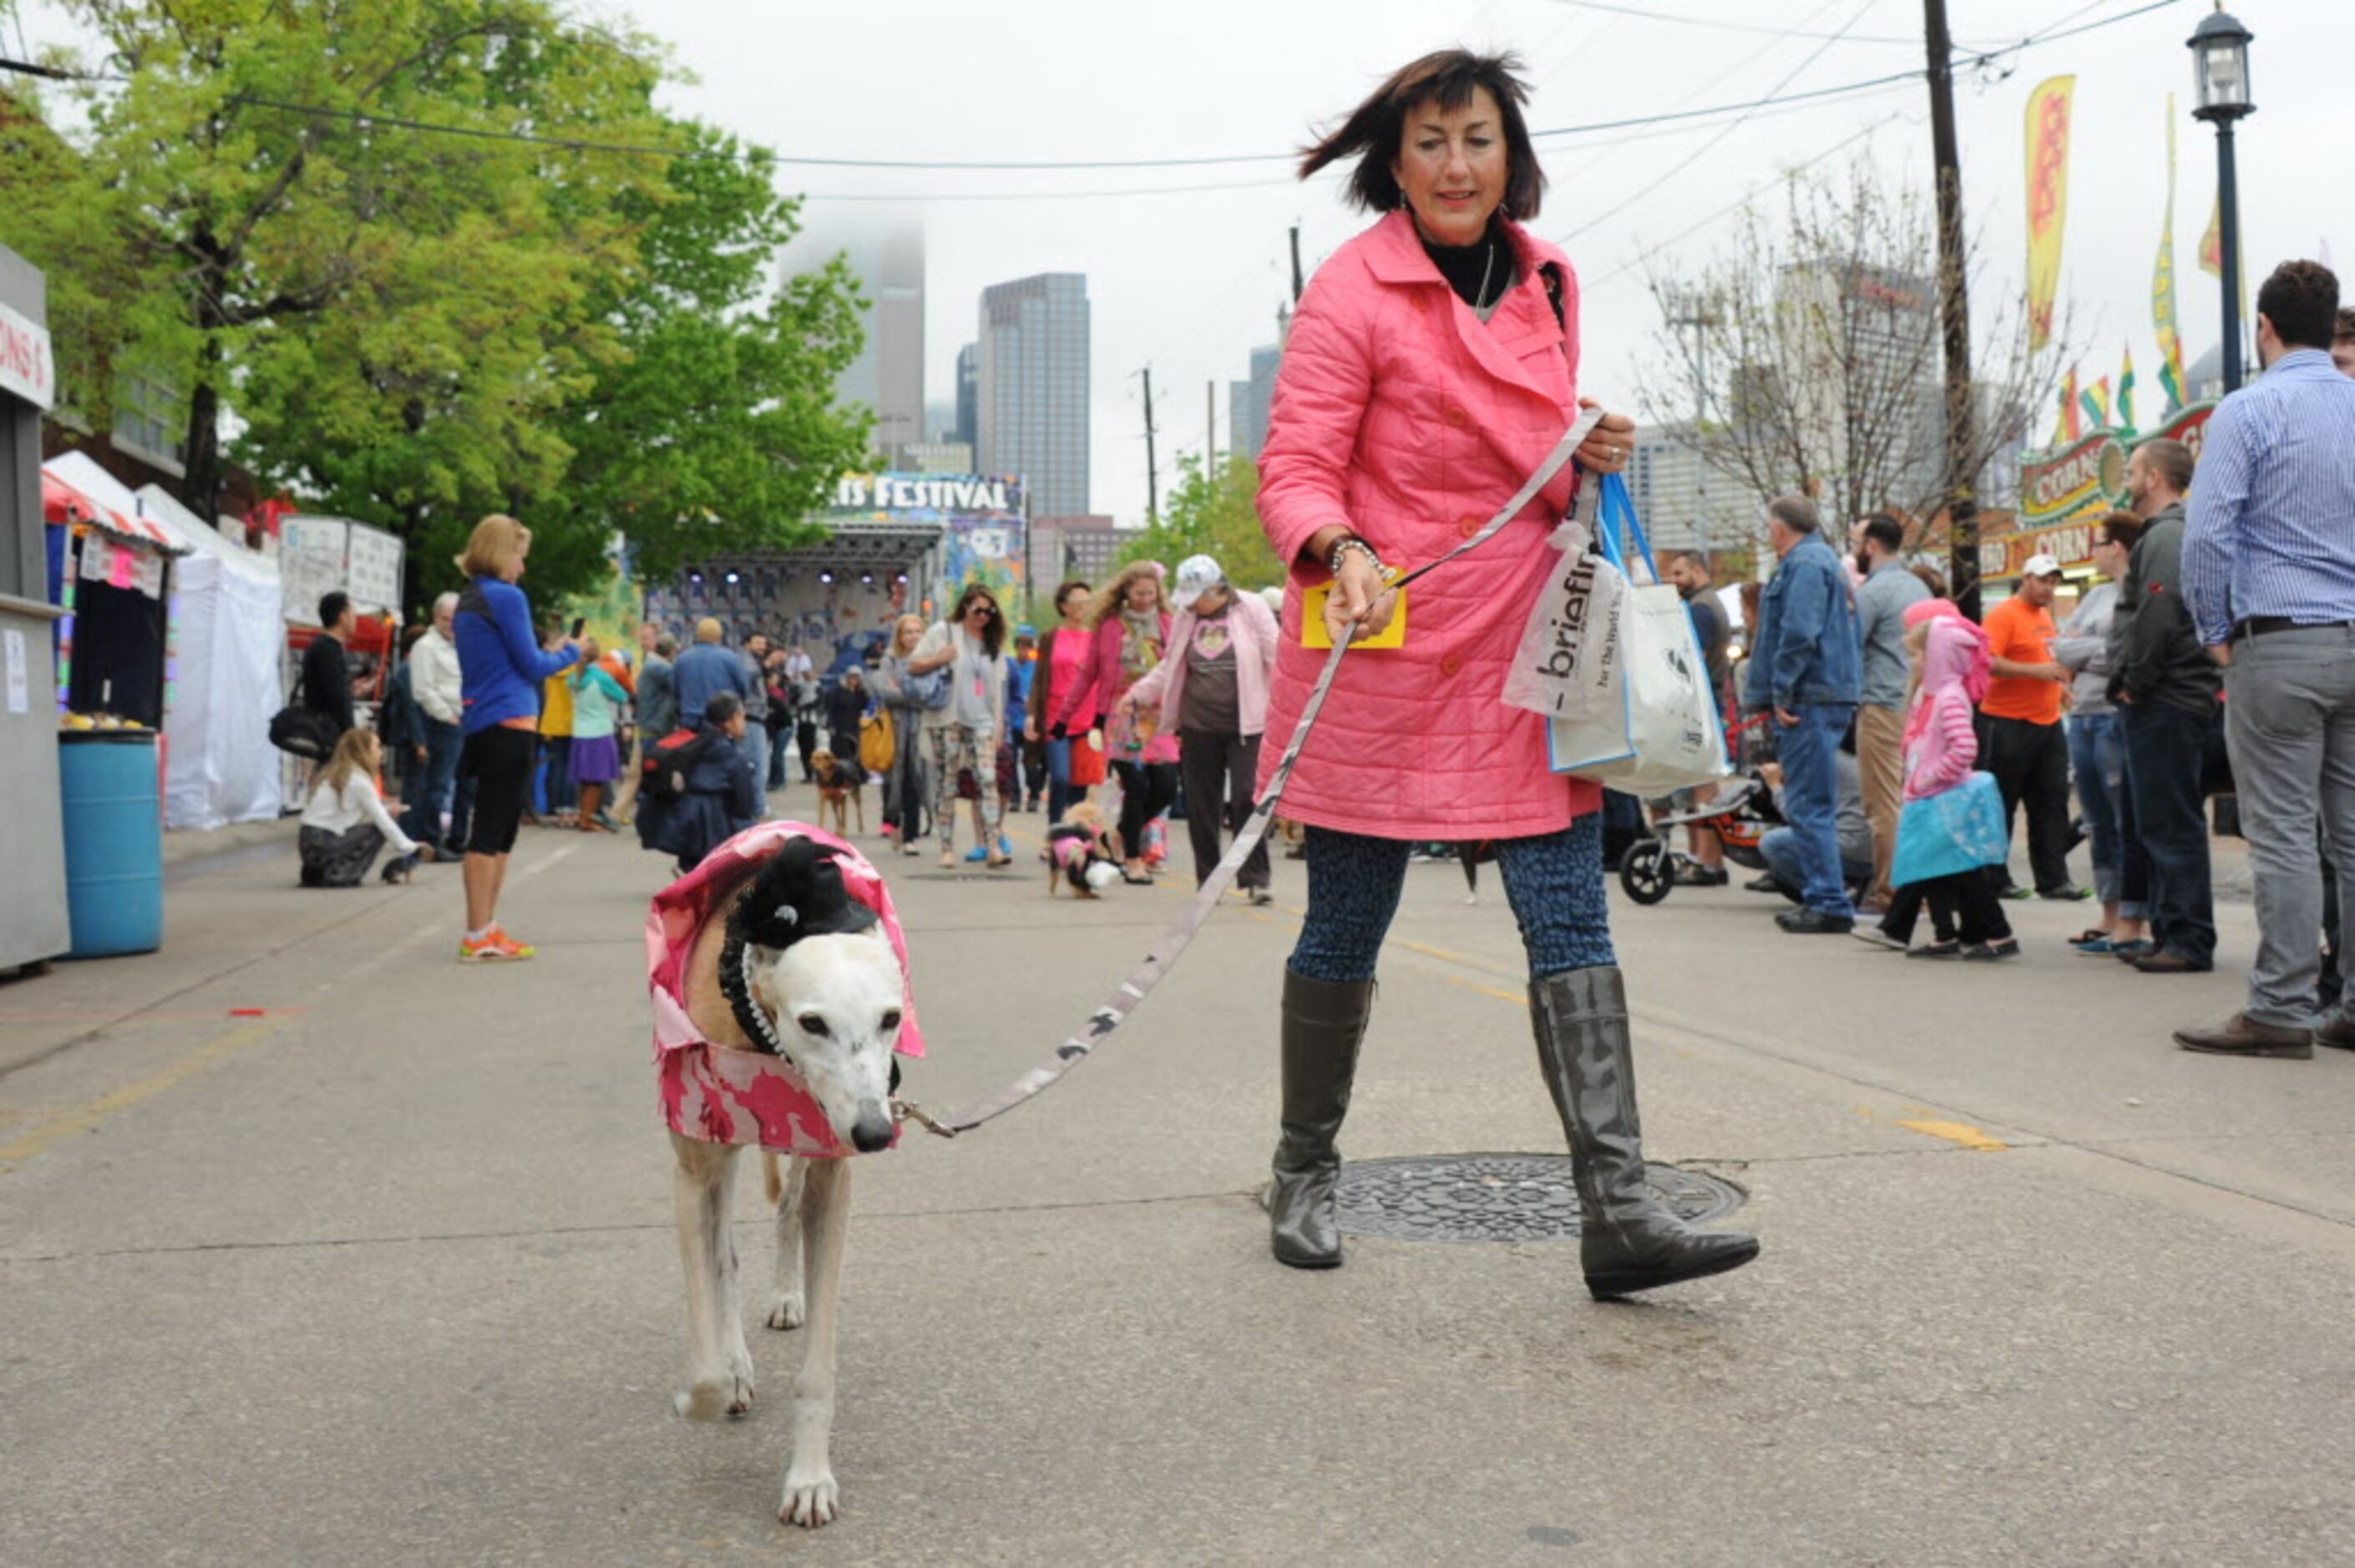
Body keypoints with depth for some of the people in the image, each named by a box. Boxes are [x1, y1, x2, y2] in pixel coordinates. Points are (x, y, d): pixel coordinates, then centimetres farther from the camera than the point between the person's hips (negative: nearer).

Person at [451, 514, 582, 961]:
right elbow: (532, 666, -8)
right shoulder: (507, 597, -10)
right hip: (510, 725, -9)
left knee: (492, 832, 13)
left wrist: (547, 655, 21)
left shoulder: (468, 600, 16)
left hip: (482, 727, 9)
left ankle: (484, 932, 17)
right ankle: (478, 937, -4)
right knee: (493, 832, -7)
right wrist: (571, 654, 7)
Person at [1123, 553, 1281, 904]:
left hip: (1244, 724, -4)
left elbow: (1276, 658, -3)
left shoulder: (1251, 609, -3)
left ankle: (1255, 878, 0)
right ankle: (1207, 881, 17)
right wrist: (1138, 693, 12)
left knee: (1246, 799, -9)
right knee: (1201, 806, 7)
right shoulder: (1186, 615, 9)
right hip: (1199, 726, 4)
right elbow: (1170, 666, 18)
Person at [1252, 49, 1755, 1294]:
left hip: (1519, 642, 5)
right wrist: (1340, 554, -31)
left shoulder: (1549, 281, 12)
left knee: (1571, 918, -4)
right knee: (1346, 930, 5)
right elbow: (1293, 469, -11)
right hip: (1383, 640, -5)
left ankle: (1616, 1211, -3)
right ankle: (1305, 1173, 25)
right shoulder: (1354, 289, -6)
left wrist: (1592, 459, 2)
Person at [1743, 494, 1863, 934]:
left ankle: (1829, 903, -9)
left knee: (1808, 806, -9)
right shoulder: (1826, 560, 22)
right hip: (1829, 696, 11)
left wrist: (1782, 693, -17)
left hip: (1809, 700, -11)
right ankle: (1823, 898, 19)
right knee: (1813, 804, 14)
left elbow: (1798, 634, -21)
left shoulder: (1805, 564, -11)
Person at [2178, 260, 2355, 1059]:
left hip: (2278, 644, -5)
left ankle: (2280, 1012, -3)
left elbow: (2207, 534, -12)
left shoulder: (2246, 412, -5)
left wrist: (2217, 633, 0)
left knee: (2283, 833, -4)